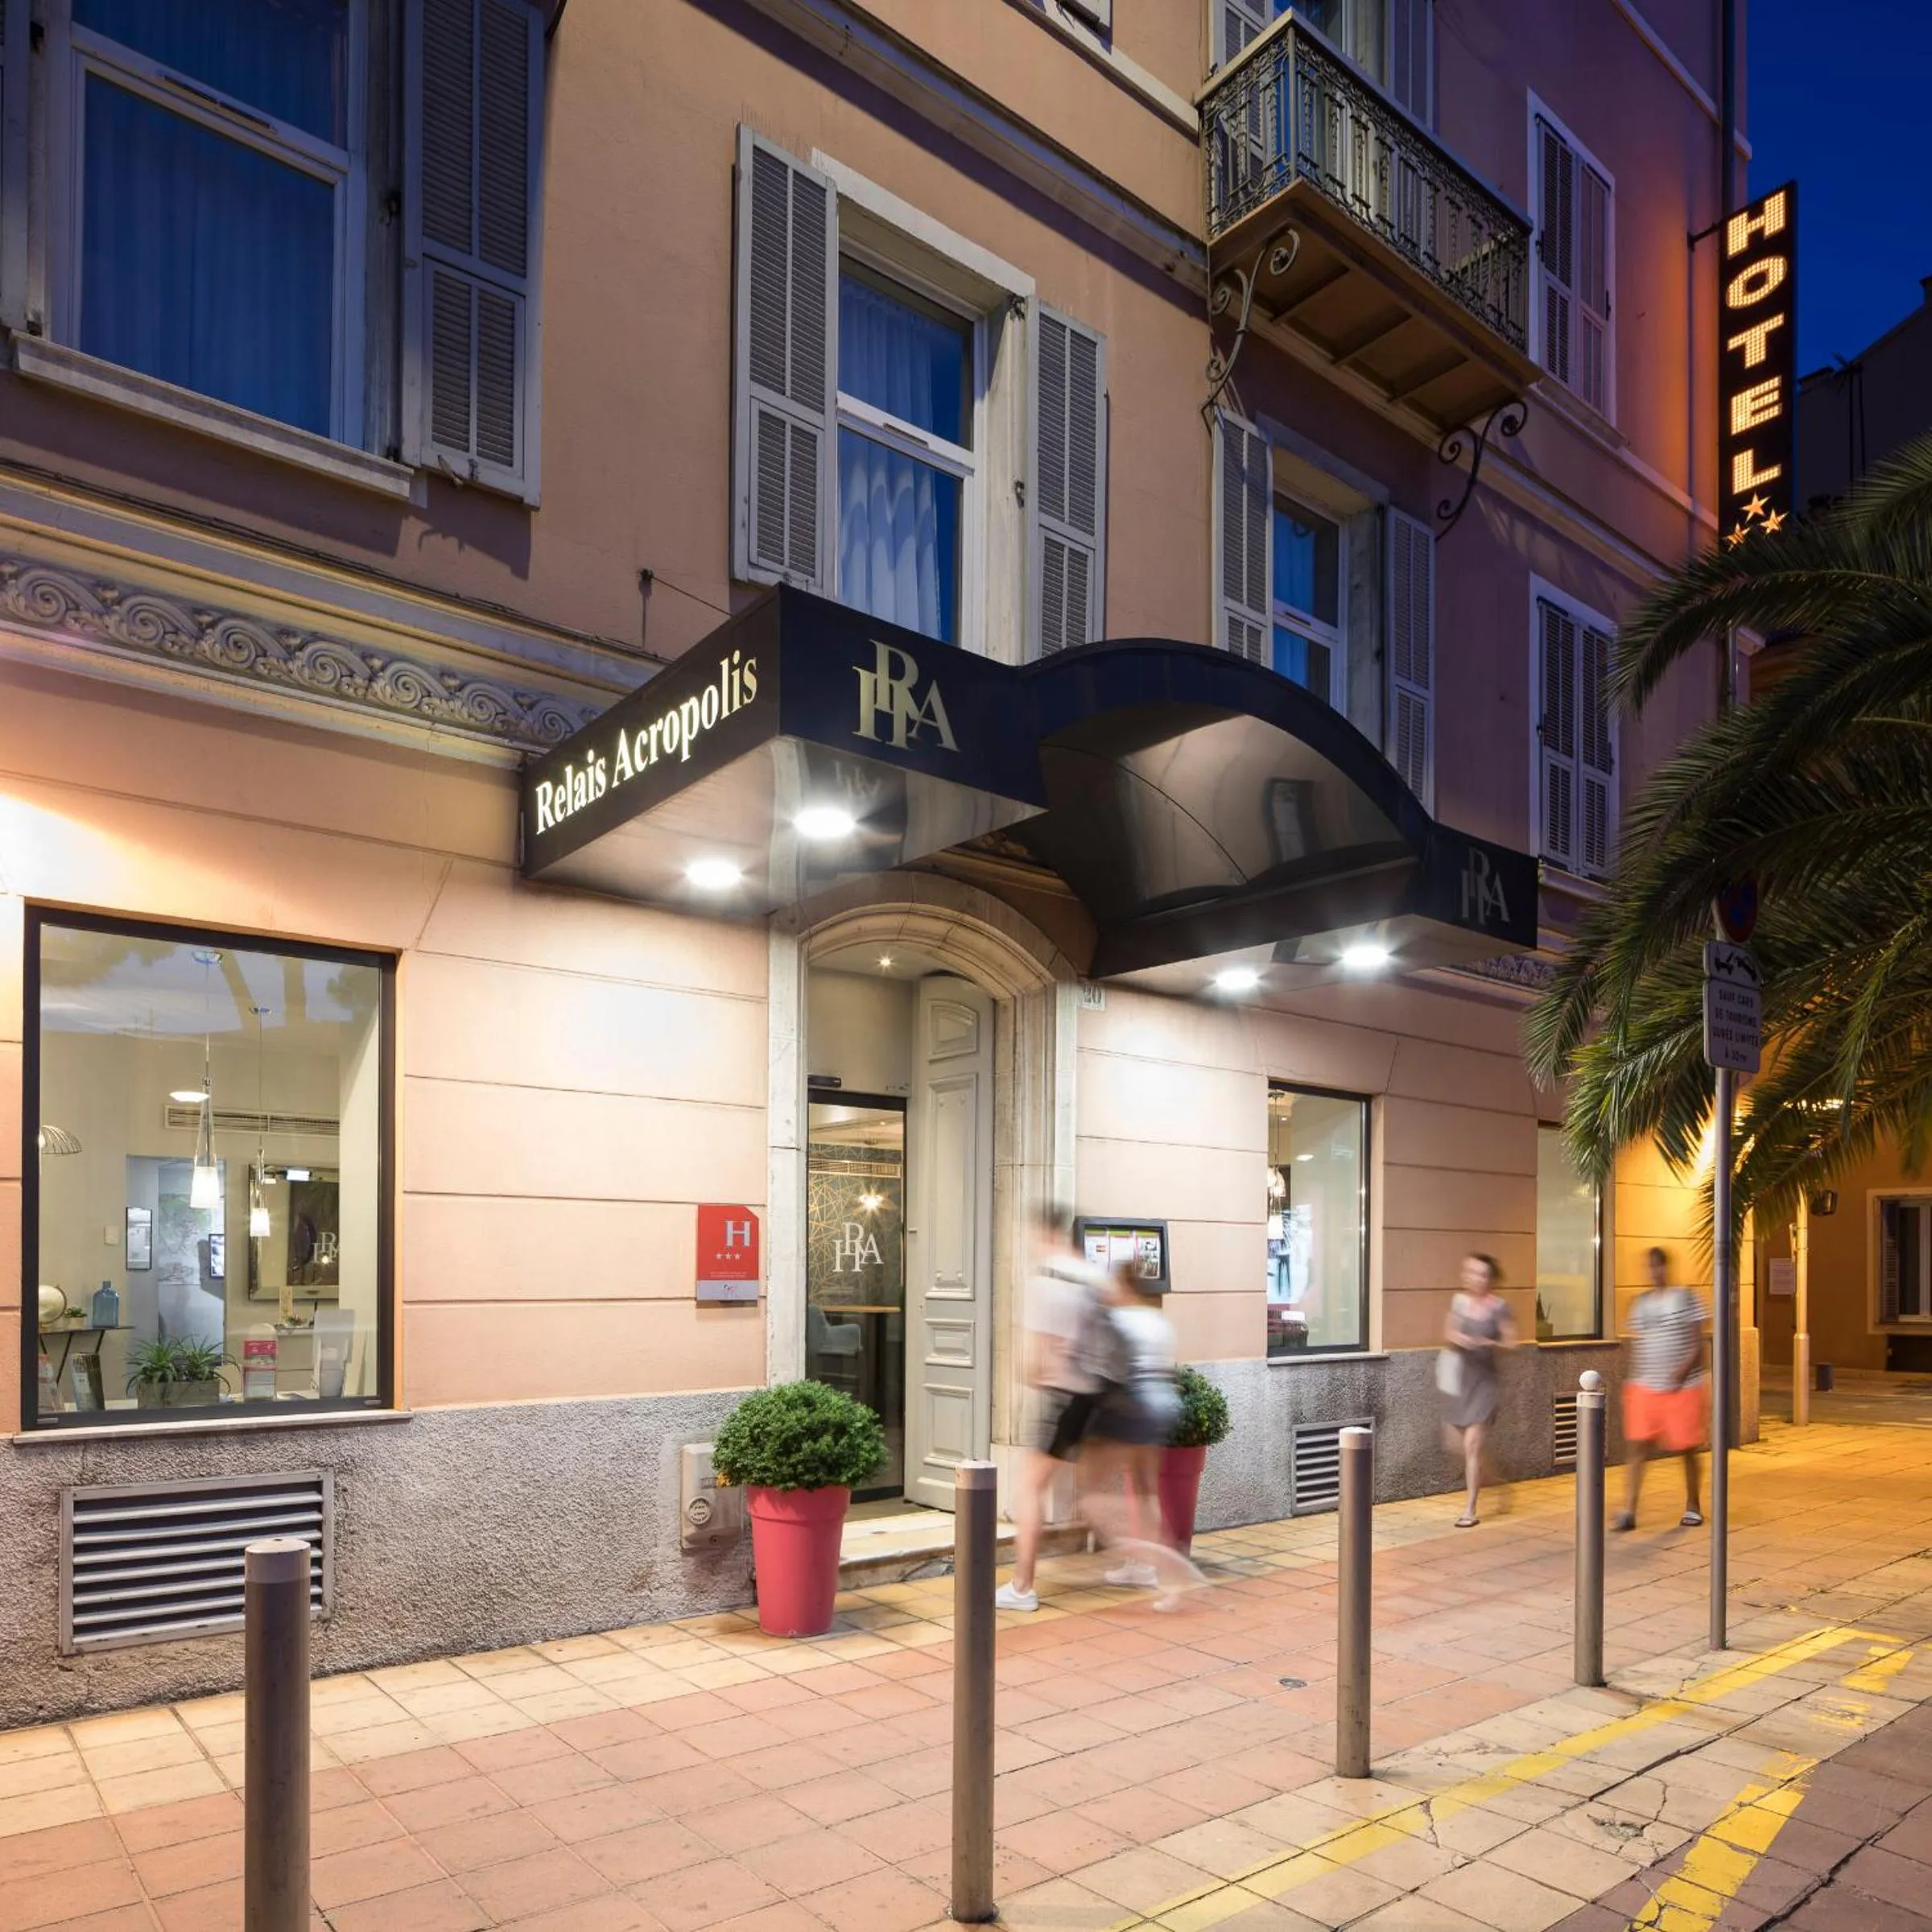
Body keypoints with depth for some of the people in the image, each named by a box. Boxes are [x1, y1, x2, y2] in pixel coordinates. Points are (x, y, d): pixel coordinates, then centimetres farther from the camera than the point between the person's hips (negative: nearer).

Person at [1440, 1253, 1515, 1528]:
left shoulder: (1499, 1307, -10)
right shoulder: (1460, 1302, 0)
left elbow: (1510, 1343, -5)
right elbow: (1447, 1337, 9)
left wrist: (1489, 1344, -23)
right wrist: (1455, 1339, -13)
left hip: (1482, 1381, -4)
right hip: (1457, 1378, 4)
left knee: (1472, 1446, -6)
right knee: (1458, 1444, 12)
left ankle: (1470, 1510, 2)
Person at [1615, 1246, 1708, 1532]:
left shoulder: (1686, 1297, -3)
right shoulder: (1640, 1303, 9)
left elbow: (1699, 1342, -6)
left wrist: (1684, 1369, -19)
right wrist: (1631, 1380, 6)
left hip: (1683, 1387, -3)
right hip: (1645, 1387, 3)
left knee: (1687, 1449, 7)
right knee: (1636, 1447, -5)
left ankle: (1692, 1507, 26)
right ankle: (1629, 1511, -6)